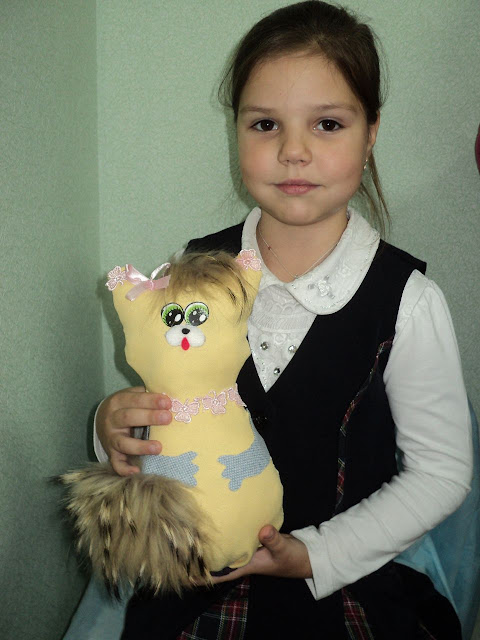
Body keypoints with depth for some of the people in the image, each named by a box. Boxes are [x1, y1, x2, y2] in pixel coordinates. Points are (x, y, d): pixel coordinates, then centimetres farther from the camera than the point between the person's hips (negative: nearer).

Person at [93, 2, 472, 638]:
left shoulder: (406, 300, -15)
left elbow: (441, 471, -6)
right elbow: (168, 415, 6)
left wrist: (317, 555, -13)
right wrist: (118, 430, -16)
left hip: (347, 586, -1)